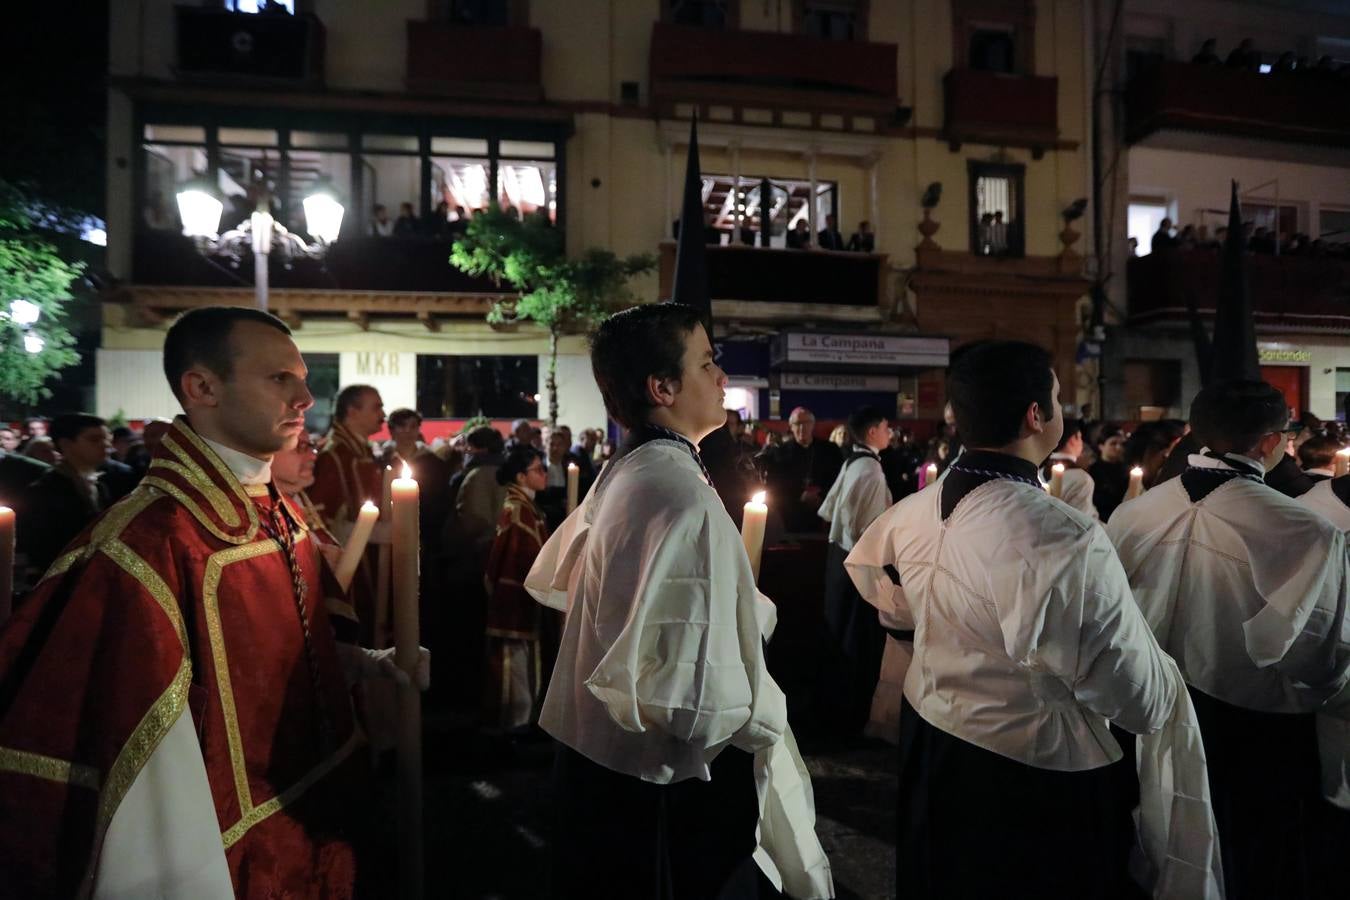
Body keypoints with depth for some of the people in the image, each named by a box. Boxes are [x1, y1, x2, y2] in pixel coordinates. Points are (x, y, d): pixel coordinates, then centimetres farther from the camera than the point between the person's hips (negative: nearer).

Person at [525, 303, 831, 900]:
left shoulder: (620, 476, 2)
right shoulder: (685, 497, -26)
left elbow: (548, 582, 18)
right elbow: (692, 702, -33)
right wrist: (766, 717, -13)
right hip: (665, 785, -9)